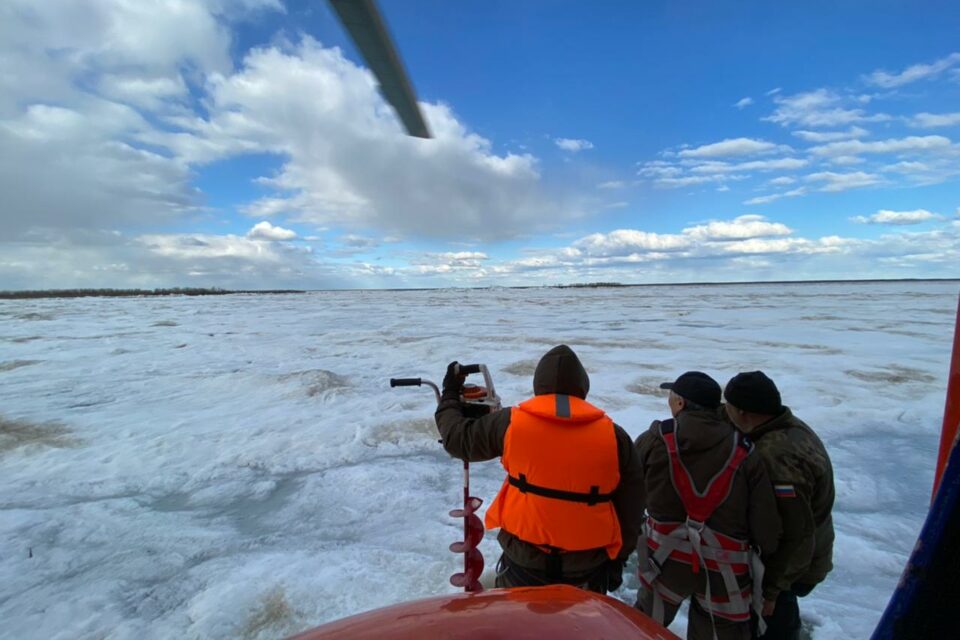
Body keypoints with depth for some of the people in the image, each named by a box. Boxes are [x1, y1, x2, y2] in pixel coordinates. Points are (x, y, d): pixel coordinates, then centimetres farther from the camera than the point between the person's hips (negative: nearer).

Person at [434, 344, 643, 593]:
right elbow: (629, 507, -1)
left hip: (523, 555, -1)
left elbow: (458, 437, 2)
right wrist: (618, 557, 14)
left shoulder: (511, 422, -13)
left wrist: (449, 396, 19)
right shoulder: (613, 435, -9)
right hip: (588, 561, 2)